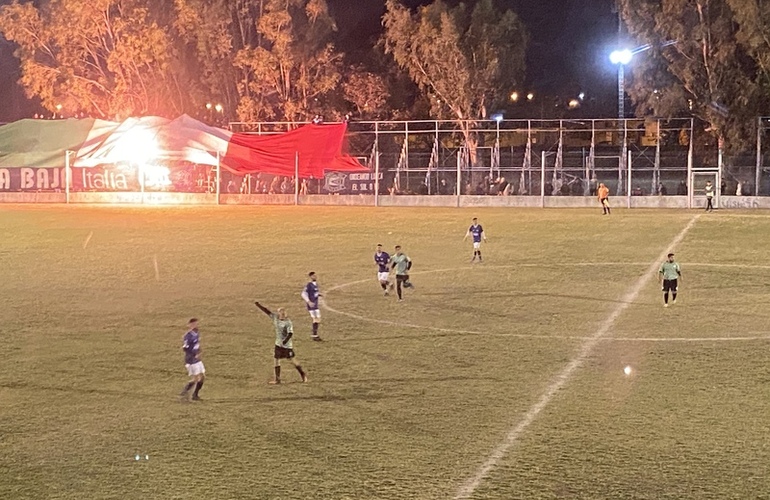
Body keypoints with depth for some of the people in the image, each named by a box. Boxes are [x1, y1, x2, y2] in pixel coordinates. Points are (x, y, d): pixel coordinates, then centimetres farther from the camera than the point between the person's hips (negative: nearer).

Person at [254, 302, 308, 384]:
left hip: (287, 345, -6)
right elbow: (267, 311, 3)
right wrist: (258, 305, -1)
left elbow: (290, 333, -24)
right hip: (278, 344, 6)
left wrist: (285, 340, -38)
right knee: (277, 360, 7)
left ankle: (303, 374, 16)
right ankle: (277, 379, 16)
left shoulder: (288, 322, -19)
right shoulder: (275, 317, -2)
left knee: (293, 360, 0)